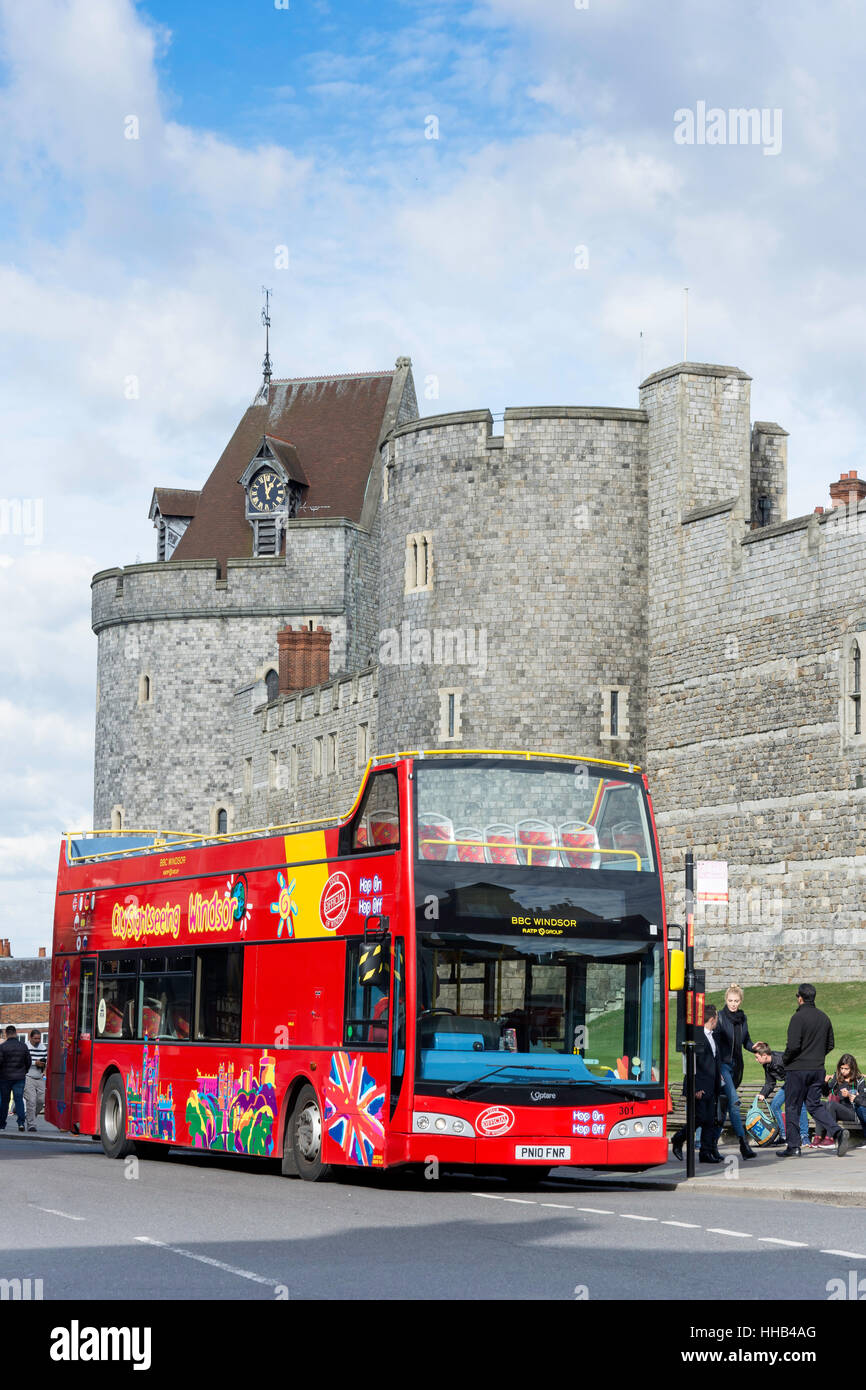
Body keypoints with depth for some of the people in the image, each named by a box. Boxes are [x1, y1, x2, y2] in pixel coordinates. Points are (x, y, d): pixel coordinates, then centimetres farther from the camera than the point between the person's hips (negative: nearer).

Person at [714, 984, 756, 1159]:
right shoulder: (720, 1018, -7)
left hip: (736, 1066, 6)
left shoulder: (742, 1018, 11)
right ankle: (743, 1143, -23)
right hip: (722, 1064, -6)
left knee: (725, 1104, 10)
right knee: (734, 1100, -18)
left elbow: (746, 1041, 21)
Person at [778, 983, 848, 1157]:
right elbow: (830, 1044, 13)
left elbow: (793, 1045, -21)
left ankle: (792, 1147, 7)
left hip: (797, 1070, -6)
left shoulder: (798, 1018, -15)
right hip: (818, 1069, 6)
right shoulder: (824, 1018, 8)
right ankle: (837, 1131, -9)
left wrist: (785, 1060, -3)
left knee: (792, 1107, 5)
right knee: (815, 1105, 12)